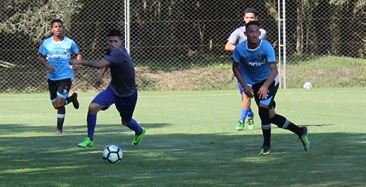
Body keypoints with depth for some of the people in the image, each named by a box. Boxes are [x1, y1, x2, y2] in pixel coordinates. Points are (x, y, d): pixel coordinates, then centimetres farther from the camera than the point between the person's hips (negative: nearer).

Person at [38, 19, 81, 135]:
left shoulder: (70, 42, -3)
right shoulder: (46, 43, 0)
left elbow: (78, 54, 10)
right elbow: (40, 56, 9)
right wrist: (46, 65, -10)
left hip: (66, 76, -3)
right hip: (52, 77, 3)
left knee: (60, 103, -15)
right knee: (56, 105, 12)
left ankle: (59, 128, -1)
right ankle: (72, 98, 44)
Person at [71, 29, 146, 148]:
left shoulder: (119, 53, -31)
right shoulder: (110, 51, -5)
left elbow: (99, 64, -42)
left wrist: (81, 62, -37)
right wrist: (100, 76, 9)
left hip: (128, 93, -6)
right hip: (113, 89, 6)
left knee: (126, 121, 13)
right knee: (93, 107, -17)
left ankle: (139, 131, 50)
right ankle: (89, 139, -5)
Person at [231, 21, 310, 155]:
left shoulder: (266, 47, -23)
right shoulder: (240, 49, -15)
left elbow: (274, 70, -29)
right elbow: (235, 68, 1)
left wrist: (265, 86, -43)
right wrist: (244, 86, -10)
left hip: (270, 80, -4)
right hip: (253, 83, 4)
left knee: (263, 109, -22)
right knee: (269, 116, 1)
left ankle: (266, 145, -6)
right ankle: (299, 131, 18)